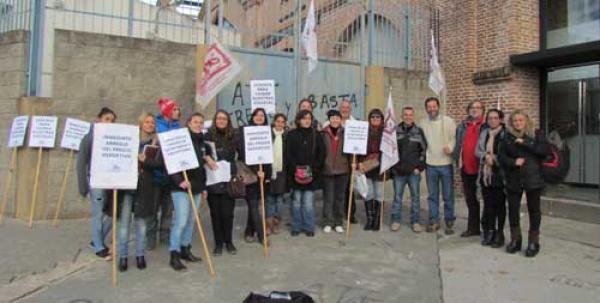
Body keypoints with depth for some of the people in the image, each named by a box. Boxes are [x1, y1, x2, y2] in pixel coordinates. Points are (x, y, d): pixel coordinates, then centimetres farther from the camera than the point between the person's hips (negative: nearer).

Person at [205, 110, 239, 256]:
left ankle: (229, 241, 23)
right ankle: (218, 243, 21)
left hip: (229, 180, 1)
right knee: (215, 213, 7)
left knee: (227, 213, 3)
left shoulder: (233, 136, 3)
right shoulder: (209, 136, -2)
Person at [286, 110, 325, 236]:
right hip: (296, 173, 0)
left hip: (311, 174, 1)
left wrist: (314, 168, -7)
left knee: (308, 203, 0)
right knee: (296, 202, 5)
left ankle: (309, 227, 14)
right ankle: (296, 227, 18)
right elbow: (288, 154, -2)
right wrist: (295, 168, -12)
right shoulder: (292, 135, 2)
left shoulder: (316, 135, 6)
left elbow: (322, 153, 4)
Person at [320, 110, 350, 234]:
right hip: (327, 170, -1)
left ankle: (338, 222, 21)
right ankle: (327, 223, 14)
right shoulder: (323, 134, -2)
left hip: (342, 169, 2)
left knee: (339, 197, 10)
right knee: (328, 198, 4)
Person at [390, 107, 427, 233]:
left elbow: (424, 150, 3)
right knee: (397, 196, 7)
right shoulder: (395, 131, 3)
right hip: (398, 171, 0)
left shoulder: (419, 131, 3)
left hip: (414, 171, 0)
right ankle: (396, 220, 17)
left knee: (415, 196, 6)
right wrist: (393, 166, -1)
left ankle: (415, 221, 17)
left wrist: (419, 167, -3)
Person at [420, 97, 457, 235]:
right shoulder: (422, 123, 5)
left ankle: (449, 222, 16)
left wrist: (450, 147, -25)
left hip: (446, 163, -2)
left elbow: (455, 138, -6)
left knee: (448, 196, 5)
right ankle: (434, 221, 21)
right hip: (430, 164, 2)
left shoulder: (448, 121, -1)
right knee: (432, 195, 10)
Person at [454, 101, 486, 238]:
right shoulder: (462, 126, 11)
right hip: (466, 168, 5)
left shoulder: (487, 125, -4)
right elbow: (458, 144, 14)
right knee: (470, 199, 14)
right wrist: (458, 159, 4)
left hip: (481, 168, -5)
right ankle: (473, 228, 24)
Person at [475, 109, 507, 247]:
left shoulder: (505, 134, -6)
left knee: (499, 205, 4)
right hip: (485, 174, 5)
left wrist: (494, 158, -16)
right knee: (488, 204, 11)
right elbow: (477, 151, 7)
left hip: (500, 175, -5)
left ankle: (499, 234, 15)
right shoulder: (484, 133, 11)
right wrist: (486, 156, -11)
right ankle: (489, 232, 21)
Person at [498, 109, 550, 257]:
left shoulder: (536, 134, 2)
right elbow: (501, 155, 1)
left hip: (533, 178, -1)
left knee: (533, 210, 5)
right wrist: (513, 162, -16)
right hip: (513, 180, 2)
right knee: (513, 209, 7)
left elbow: (546, 150, -12)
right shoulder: (507, 137, 6)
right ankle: (515, 240, 22)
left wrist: (525, 143, -18)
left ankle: (533, 242, 16)